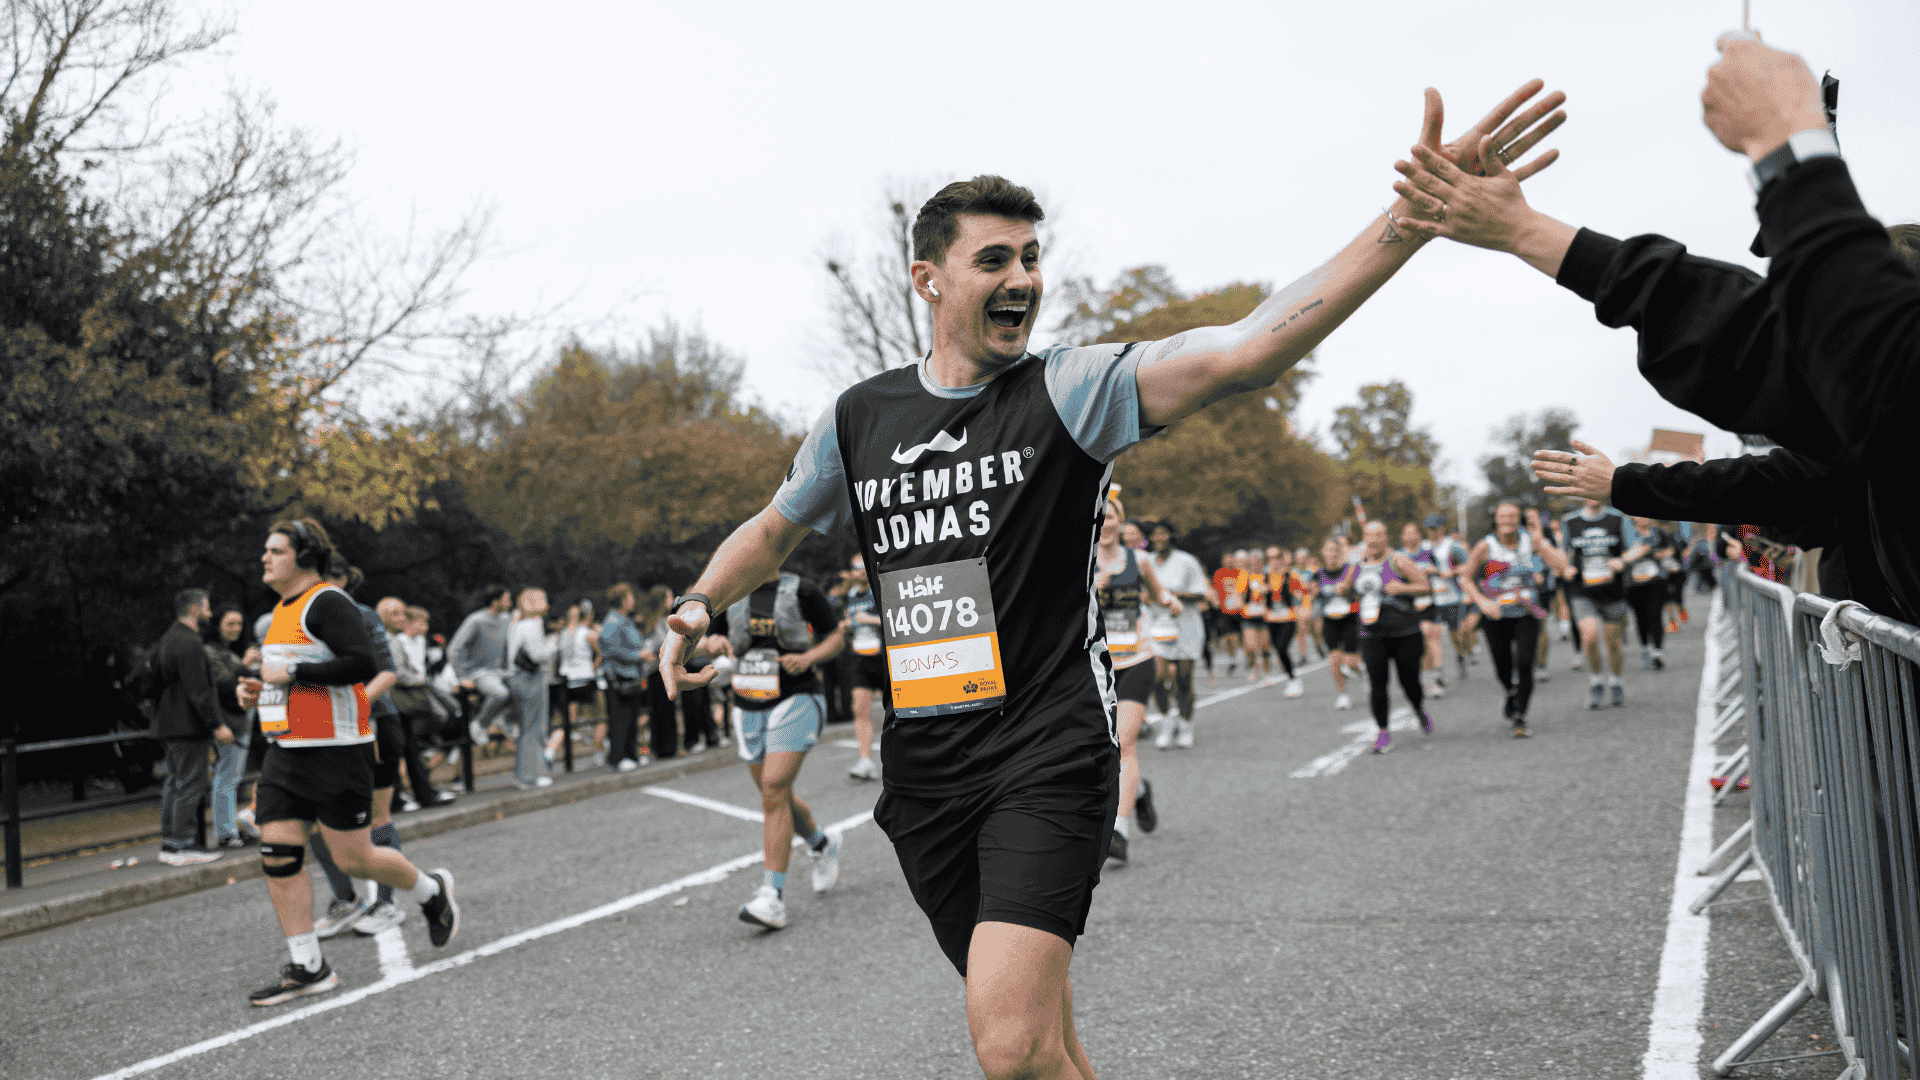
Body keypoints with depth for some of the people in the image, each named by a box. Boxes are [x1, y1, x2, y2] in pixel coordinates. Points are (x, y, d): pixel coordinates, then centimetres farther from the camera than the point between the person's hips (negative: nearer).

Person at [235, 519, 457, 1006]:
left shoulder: (326, 602, -13)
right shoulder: (284, 609, 16)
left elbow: (363, 664, -24)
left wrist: (292, 673, -20)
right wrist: (260, 690, 11)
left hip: (335, 751, -9)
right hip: (285, 752, 9)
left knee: (353, 858, -2)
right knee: (278, 858, 0)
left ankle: (432, 892, 25)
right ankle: (308, 968, 7)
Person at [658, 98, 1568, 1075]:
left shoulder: (1070, 390, -5)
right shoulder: (859, 418, 8)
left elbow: (1248, 351, -19)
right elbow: (774, 530, 25)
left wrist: (1414, 216, -29)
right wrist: (698, 605, 6)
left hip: (1047, 755, -4)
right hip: (924, 765, 4)